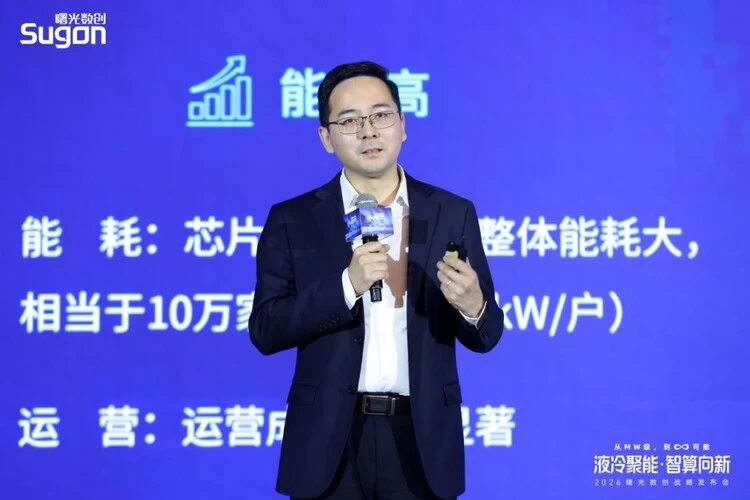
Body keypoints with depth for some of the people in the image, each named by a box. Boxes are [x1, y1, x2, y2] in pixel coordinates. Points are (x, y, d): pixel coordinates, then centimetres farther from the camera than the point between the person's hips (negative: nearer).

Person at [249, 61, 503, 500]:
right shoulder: (292, 219, 1)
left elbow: (486, 335, 4)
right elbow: (265, 330, -6)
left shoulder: (453, 213, 3)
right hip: (330, 441, 0)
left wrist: (472, 306, -18)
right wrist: (347, 284, -18)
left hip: (421, 439, 1)